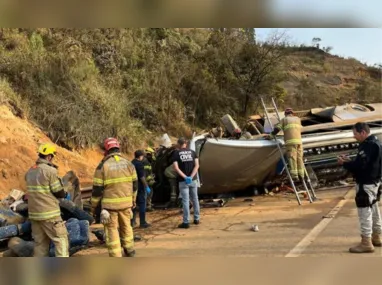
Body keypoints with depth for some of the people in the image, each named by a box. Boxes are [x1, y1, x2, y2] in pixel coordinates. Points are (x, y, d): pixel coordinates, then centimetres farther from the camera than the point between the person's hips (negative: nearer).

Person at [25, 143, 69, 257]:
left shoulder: (30, 172, 10)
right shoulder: (50, 170, -13)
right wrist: (65, 194, 11)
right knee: (61, 239, 1)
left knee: (40, 242, 13)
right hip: (49, 214, -7)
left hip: (34, 213, 7)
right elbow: (59, 192, -9)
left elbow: (35, 190, 15)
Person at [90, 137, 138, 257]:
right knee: (126, 226, 22)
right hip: (126, 202, 4)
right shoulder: (128, 164, 3)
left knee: (112, 229, 5)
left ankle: (116, 256, 6)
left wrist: (94, 206, 3)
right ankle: (129, 249, 36)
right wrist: (133, 200, 21)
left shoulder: (103, 165, -9)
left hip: (110, 204, -4)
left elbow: (97, 189, -7)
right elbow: (134, 184, 9)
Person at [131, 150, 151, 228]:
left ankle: (132, 221, 20)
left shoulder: (131, 163, 11)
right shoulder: (139, 163, -15)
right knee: (142, 204, -2)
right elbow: (142, 177, -20)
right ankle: (142, 223, 0)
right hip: (140, 187, -8)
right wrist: (147, 186, -15)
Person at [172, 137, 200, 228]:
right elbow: (197, 165, -5)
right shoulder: (192, 152, 6)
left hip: (183, 181, -3)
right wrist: (191, 177, -12)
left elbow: (176, 167, -13)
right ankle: (197, 219, 23)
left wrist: (185, 177, -15)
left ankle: (186, 222, 1)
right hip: (193, 180, 3)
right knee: (195, 199, 15)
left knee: (185, 201, -1)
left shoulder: (176, 153, -1)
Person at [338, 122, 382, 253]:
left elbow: (359, 165, -26)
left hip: (366, 184, -11)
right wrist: (349, 161, 7)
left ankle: (366, 242, 0)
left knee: (364, 212, -5)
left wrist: (344, 163, -11)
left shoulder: (368, 145, -21)